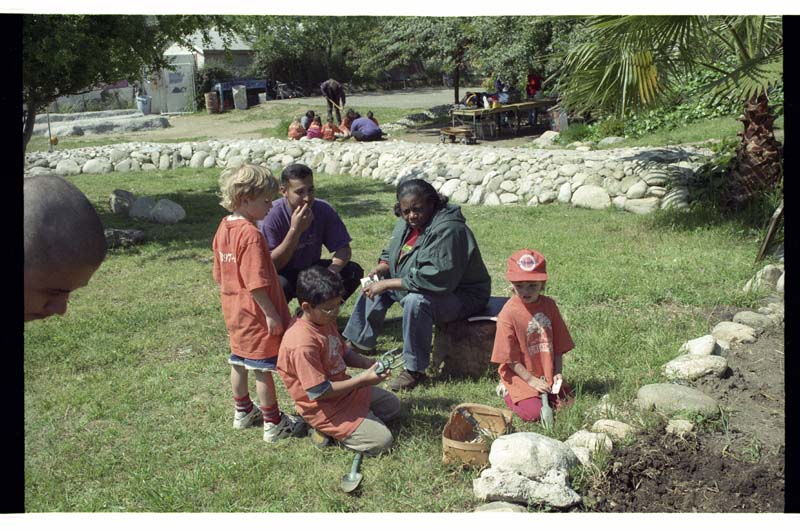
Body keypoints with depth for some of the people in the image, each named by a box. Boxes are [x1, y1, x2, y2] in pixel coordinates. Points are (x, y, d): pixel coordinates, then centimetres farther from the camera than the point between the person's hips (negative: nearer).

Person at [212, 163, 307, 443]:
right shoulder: (251, 234, -25)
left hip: (234, 310, 9)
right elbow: (256, 283, -26)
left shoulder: (224, 227, 4)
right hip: (256, 314, -9)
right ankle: (273, 424, 13)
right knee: (263, 369, 2)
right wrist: (271, 314, -19)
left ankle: (243, 412, 37)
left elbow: (219, 274, 12)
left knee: (239, 362, 20)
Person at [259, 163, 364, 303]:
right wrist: (295, 230, -36)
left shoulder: (324, 210, -14)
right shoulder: (272, 216, -24)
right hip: (281, 274, -4)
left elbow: (343, 249, -11)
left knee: (354, 272, -16)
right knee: (279, 285, -38)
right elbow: (271, 265, -25)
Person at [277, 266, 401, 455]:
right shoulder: (303, 343, -31)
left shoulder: (326, 321, -2)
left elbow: (345, 354, 13)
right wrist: (362, 380, -25)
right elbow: (319, 392, -27)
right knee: (382, 441, -13)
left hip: (345, 389, 9)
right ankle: (329, 429, 1)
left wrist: (369, 364, -7)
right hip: (325, 408, -9)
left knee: (393, 404, 20)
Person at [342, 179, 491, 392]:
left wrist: (388, 284, -32)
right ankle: (357, 342, 16)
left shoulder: (448, 230, -28)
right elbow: (391, 253, 18)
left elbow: (437, 280, -35)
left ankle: (415, 370, -24)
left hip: (461, 296, -9)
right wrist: (382, 268, -7)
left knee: (415, 301, -36)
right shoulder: (407, 223, 1)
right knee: (374, 284, 8)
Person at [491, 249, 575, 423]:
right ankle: (508, 393, 10)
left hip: (547, 374, 5)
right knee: (533, 413, -19)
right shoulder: (509, 313, -15)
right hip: (520, 376, -4)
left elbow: (558, 344, 6)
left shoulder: (549, 305, 0)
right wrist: (531, 381, -13)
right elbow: (510, 358, -12)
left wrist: (558, 373, -4)